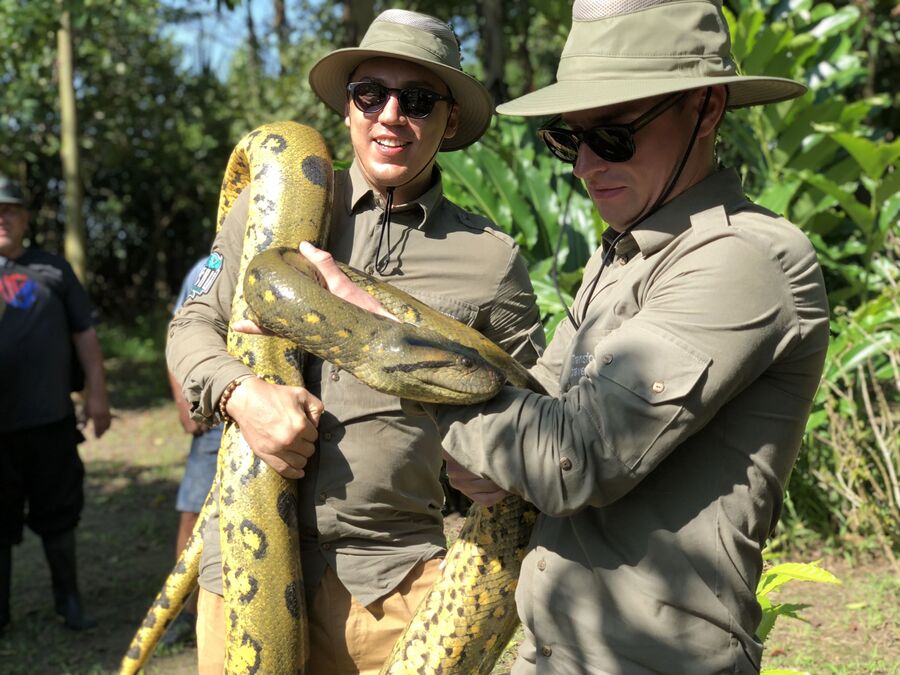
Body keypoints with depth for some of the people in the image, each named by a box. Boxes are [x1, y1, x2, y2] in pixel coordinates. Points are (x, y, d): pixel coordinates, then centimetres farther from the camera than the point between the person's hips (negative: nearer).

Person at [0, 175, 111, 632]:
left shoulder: (53, 269, 9)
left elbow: (84, 333, 8)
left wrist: (96, 393, 1)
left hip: (52, 417, 0)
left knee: (58, 512, 10)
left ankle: (68, 599, 23)